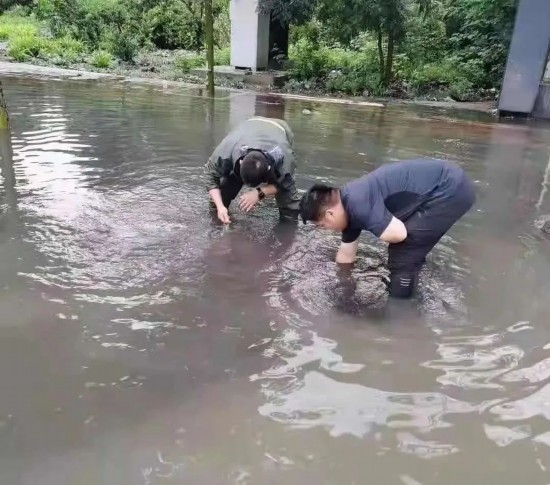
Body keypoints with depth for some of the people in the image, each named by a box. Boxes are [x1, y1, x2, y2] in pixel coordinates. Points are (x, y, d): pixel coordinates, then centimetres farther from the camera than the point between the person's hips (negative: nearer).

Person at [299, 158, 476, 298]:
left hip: (451, 190, -9)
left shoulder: (357, 203, -22)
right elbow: (346, 255, 21)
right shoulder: (349, 208, 9)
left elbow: (398, 234, -24)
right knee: (407, 249, 20)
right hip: (450, 184, 9)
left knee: (402, 256, -4)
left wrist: (378, 228, -3)